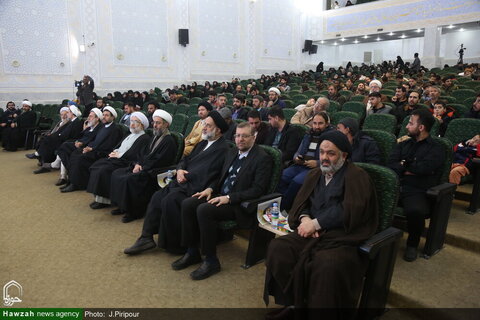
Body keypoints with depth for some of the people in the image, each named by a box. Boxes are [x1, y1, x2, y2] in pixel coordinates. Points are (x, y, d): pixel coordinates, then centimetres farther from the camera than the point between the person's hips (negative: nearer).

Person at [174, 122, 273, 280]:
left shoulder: (263, 158, -10)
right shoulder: (232, 153, 15)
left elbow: (258, 190, -17)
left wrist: (229, 198, -23)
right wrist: (210, 189, 2)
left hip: (240, 204, -8)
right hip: (221, 195, 8)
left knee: (204, 210, -29)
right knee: (187, 204, -12)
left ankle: (211, 261, -14)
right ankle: (192, 252, 0)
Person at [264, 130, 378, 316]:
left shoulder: (357, 177, -3)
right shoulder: (314, 175, 17)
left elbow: (349, 211, -15)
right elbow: (300, 203, 15)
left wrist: (315, 223, -15)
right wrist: (305, 218, -8)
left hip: (342, 237, -5)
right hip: (313, 233, 6)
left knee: (327, 265, -35)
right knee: (277, 248, -17)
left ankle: (320, 306, -9)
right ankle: (290, 301, 0)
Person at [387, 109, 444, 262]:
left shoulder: (436, 149, 7)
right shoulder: (404, 144, 22)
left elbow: (423, 168, -12)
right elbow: (390, 164, 6)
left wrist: (403, 166, 3)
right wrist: (412, 169, -8)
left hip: (417, 192, -4)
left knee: (415, 210, -35)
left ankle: (412, 244, -5)